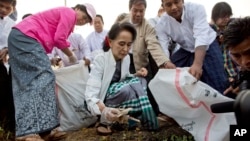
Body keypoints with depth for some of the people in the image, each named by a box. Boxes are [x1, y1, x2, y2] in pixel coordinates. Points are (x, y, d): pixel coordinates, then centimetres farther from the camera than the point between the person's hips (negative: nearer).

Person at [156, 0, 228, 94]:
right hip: (186, 51, 3)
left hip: (208, 46, -3)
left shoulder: (196, 9, -28)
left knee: (217, 85, -14)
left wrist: (197, 64, -56)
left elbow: (201, 37, -40)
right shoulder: (162, 25, -19)